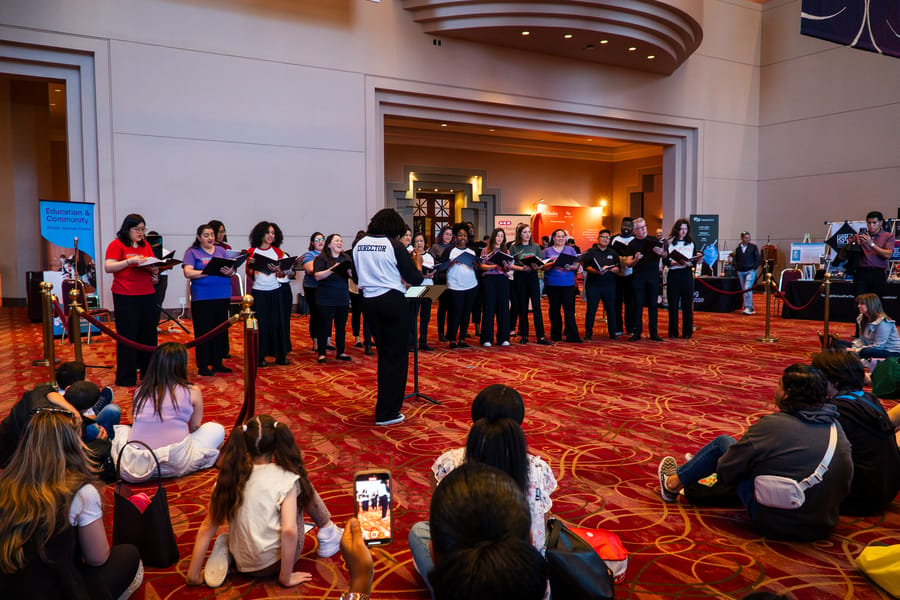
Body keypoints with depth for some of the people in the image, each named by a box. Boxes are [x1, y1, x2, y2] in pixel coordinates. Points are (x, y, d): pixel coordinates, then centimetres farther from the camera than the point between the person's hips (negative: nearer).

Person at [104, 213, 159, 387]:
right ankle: (126, 377, 5)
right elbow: (108, 267, -10)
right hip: (125, 296, -6)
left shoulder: (145, 245, 16)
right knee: (127, 336, -2)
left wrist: (155, 269, -3)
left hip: (147, 295, 6)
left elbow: (154, 267, 20)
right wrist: (130, 261, -20)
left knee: (149, 333, 7)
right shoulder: (116, 244, -1)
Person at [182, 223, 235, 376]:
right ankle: (203, 366, 8)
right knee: (203, 331, 0)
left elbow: (230, 269, 11)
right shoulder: (192, 252, 1)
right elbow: (188, 273, -10)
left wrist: (230, 272, -13)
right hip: (202, 297, -5)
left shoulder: (221, 250, 14)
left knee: (221, 330, 9)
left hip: (222, 295, 5)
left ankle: (217, 363, 20)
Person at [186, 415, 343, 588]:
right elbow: (289, 531, -21)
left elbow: (207, 527, 0)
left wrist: (193, 577, 5)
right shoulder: (285, 478, -14)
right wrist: (286, 578, -11)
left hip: (243, 565, 4)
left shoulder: (229, 477, -1)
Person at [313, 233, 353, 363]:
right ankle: (321, 354, 8)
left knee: (341, 326, 10)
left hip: (343, 298, 5)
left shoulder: (346, 258, 12)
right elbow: (317, 276, -13)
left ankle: (341, 352, 20)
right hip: (326, 299, -5)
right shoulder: (321, 259, -3)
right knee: (324, 326, 0)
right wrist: (332, 269, -24)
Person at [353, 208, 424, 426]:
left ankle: (386, 403, 30)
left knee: (383, 353, 20)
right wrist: (418, 263, 10)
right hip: (393, 302, -6)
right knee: (396, 356, 2)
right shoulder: (394, 246, -11)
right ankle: (387, 412, 3)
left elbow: (356, 276, 17)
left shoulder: (359, 245, 6)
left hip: (369, 302, 6)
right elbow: (415, 279, -9)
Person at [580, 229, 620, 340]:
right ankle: (588, 332, 7)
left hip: (609, 284, 2)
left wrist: (608, 269, -12)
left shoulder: (613, 253, 14)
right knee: (591, 309, -1)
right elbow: (586, 266, -5)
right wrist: (596, 271, -23)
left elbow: (618, 268, 8)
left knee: (611, 309, 3)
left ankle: (612, 333, 12)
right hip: (593, 284, -2)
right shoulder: (591, 252, 5)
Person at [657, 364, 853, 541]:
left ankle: (674, 483, 30)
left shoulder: (772, 425, -19)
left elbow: (725, 471, -11)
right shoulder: (835, 426, -1)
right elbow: (847, 478, 14)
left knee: (722, 442, 9)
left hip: (773, 525, -6)